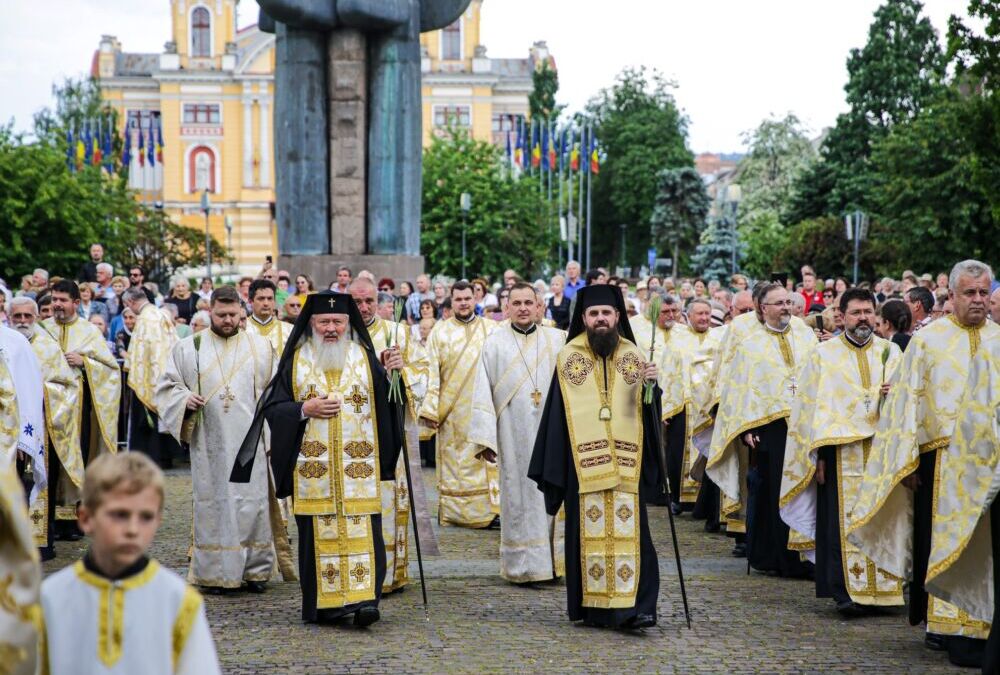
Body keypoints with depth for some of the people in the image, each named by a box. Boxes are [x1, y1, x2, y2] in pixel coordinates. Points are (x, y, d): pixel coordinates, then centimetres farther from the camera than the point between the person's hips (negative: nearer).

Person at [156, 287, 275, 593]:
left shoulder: (261, 347, 8)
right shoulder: (188, 348, 7)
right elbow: (166, 386, 10)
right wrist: (184, 399, -10)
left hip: (250, 440, 0)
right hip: (209, 441, 0)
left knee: (252, 502, -1)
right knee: (212, 503, 2)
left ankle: (255, 568, 10)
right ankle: (214, 572, 9)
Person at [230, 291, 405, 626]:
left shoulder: (365, 358, 10)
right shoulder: (295, 361, 8)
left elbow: (385, 404, 7)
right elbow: (272, 408, 5)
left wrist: (391, 376, -10)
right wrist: (305, 409, -10)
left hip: (358, 466, 0)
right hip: (312, 466, 0)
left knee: (362, 531, -9)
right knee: (318, 533, -1)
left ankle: (364, 597, -11)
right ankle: (323, 604, 6)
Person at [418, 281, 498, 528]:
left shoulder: (492, 330, 7)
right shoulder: (440, 331, 5)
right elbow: (431, 372, 0)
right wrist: (429, 409, -8)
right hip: (451, 409, 0)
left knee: (487, 459, -4)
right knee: (452, 459, 3)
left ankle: (491, 510, 1)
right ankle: (452, 511, 11)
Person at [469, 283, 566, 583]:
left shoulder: (558, 341, 6)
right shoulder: (494, 344, 3)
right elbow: (483, 393, 0)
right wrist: (485, 437, -7)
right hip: (514, 437, -1)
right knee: (520, 498, 2)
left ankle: (555, 560, 12)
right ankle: (523, 566, 10)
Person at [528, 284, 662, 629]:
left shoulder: (633, 356, 8)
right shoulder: (568, 358, 5)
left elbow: (649, 409, 6)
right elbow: (556, 414, 4)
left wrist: (650, 384, -15)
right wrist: (553, 468, 0)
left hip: (625, 464, 1)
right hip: (583, 463, -1)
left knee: (627, 531, -6)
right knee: (588, 532, 3)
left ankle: (634, 607, -7)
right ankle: (590, 607, 12)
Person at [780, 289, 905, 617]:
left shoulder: (891, 352, 14)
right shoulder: (823, 355, 7)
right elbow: (815, 406, 2)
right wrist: (820, 454, -7)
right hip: (841, 451, -2)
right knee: (844, 521, -7)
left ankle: (882, 587, 7)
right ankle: (847, 592, -6)